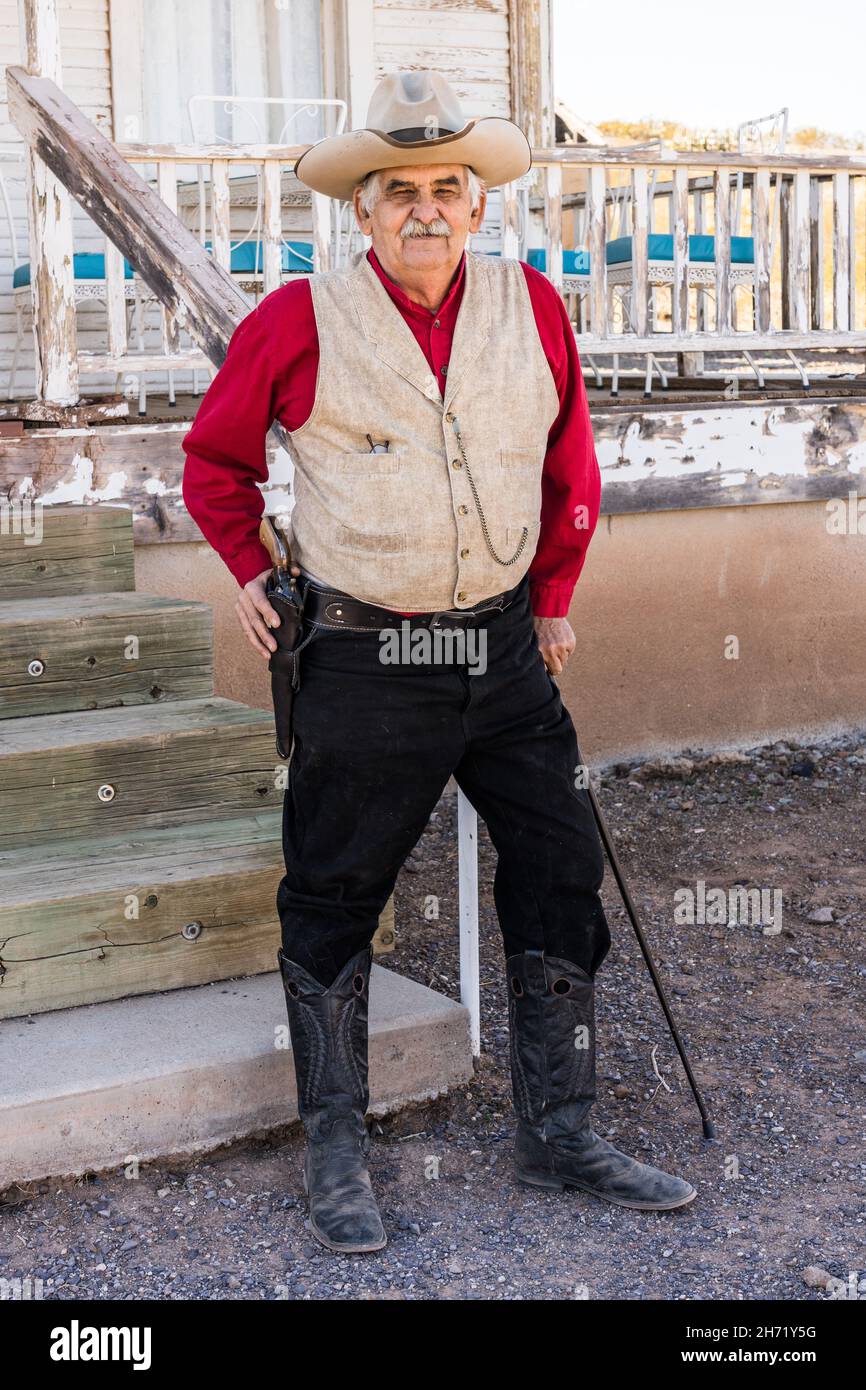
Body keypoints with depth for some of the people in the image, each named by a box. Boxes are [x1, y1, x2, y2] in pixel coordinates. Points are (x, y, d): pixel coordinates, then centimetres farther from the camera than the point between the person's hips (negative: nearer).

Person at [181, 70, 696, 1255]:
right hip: (364, 661, -3)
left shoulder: (533, 308, 3)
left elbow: (572, 467, 16)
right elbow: (214, 458, 9)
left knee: (562, 874, 8)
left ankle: (560, 1134, 25)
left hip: (504, 652, 4)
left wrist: (553, 599, 17)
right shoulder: (301, 321, -6)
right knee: (334, 902, 5)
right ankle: (336, 1155, 23)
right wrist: (250, 575, 7)